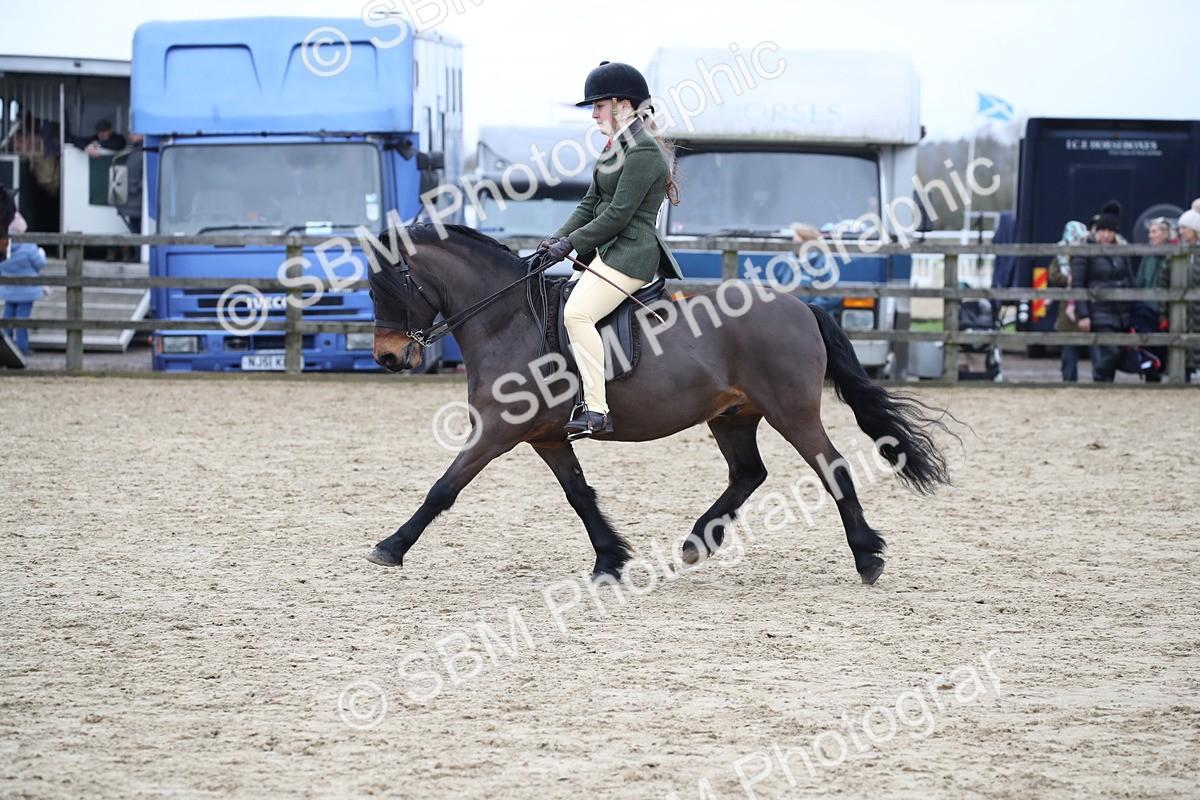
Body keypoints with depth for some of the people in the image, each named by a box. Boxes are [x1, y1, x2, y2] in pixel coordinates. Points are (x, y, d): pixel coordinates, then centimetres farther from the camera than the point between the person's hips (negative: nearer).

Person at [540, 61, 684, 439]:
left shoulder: (642, 153, -14)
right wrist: (558, 240, 6)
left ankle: (596, 411, -29)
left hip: (629, 254, -11)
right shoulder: (617, 148, 18)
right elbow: (590, 204, 19)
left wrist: (572, 242, -13)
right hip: (609, 251, 11)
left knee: (578, 313, -25)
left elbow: (617, 215, -18)